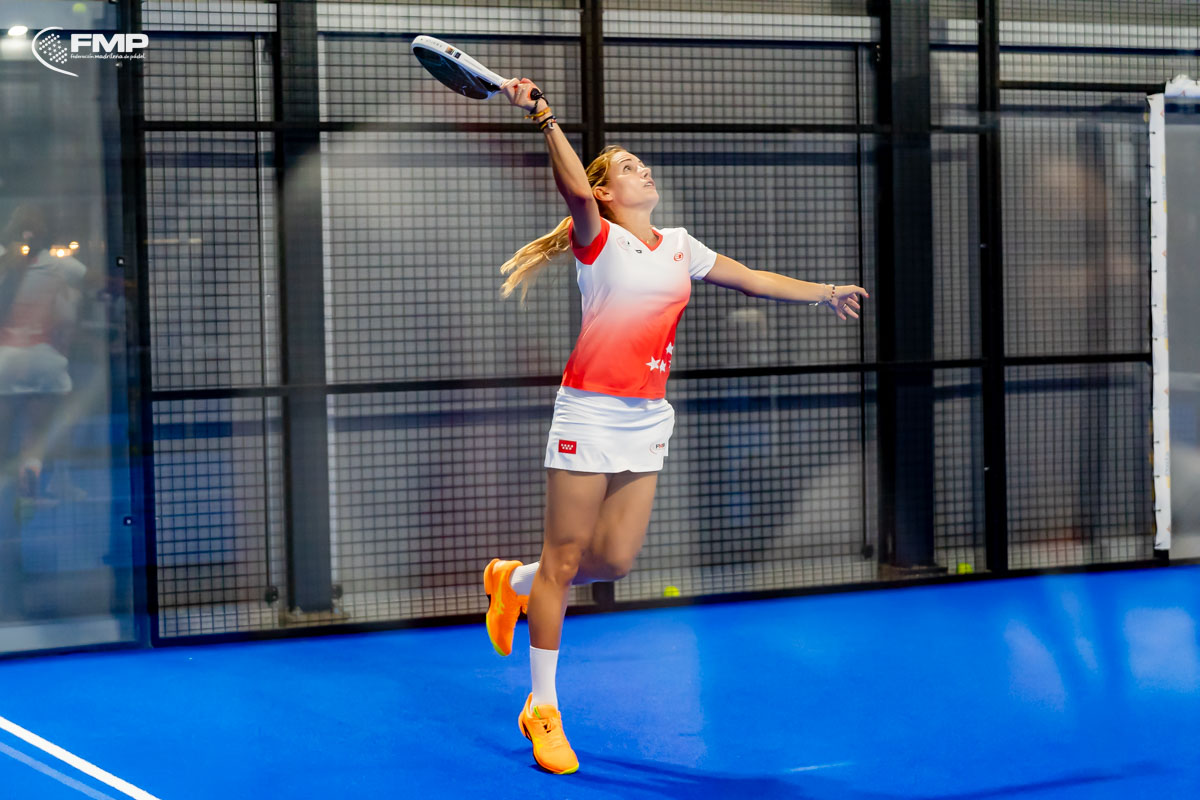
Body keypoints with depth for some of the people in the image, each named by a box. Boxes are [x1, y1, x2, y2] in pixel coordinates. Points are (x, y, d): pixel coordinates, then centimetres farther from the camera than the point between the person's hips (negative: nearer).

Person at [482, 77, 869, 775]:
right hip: (592, 410, -6)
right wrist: (547, 119, -37)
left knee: (614, 561, 1)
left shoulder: (680, 246, 14)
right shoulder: (599, 239, -5)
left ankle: (515, 580, 32)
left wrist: (823, 293, 17)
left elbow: (751, 279, 22)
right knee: (564, 559, -2)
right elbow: (575, 190, -25)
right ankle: (543, 708, 9)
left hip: (649, 419, 6)